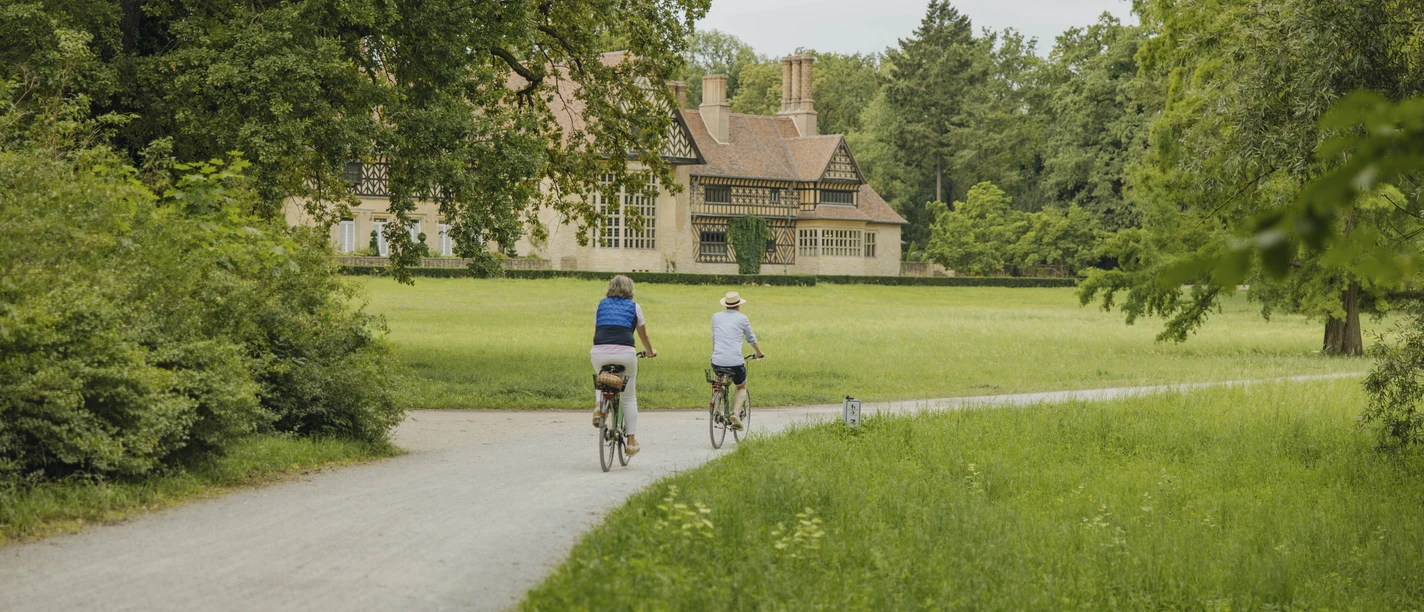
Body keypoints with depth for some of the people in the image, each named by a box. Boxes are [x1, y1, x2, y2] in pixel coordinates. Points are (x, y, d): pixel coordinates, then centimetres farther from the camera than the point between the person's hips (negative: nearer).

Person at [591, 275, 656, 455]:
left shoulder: (602, 305, 22)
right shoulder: (634, 307, 17)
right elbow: (643, 335, 29)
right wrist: (650, 351, 50)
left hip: (600, 352, 2)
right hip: (625, 352, -1)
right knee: (629, 398, 14)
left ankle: (598, 404, 3)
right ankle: (631, 441, 14)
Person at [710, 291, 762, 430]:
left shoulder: (716, 317, 12)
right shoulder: (742, 319, 4)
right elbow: (751, 339, 18)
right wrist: (759, 353, 36)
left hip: (717, 361, 3)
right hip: (735, 362, -3)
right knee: (742, 388, 20)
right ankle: (736, 412, -7)